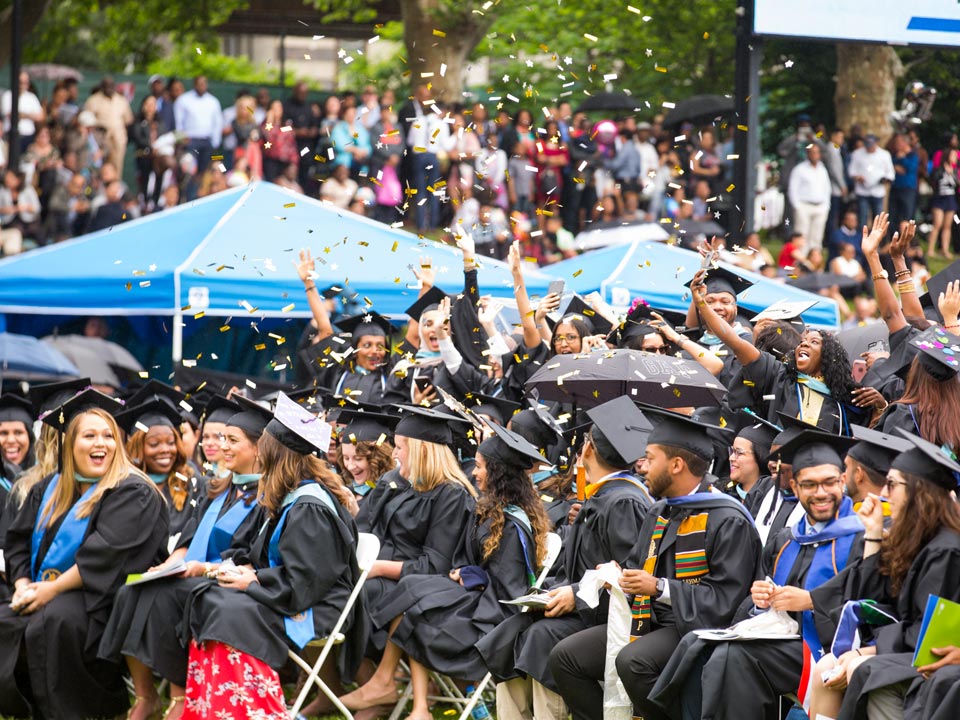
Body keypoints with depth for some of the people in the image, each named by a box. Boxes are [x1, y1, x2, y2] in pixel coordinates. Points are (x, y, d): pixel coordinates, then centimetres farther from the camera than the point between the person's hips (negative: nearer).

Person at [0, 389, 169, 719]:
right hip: (40, 594, 6)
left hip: (99, 598, -6)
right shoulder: (48, 490, 16)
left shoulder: (133, 494, -5)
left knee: (54, 622, -36)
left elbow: (104, 558, -16)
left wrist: (52, 589, -17)